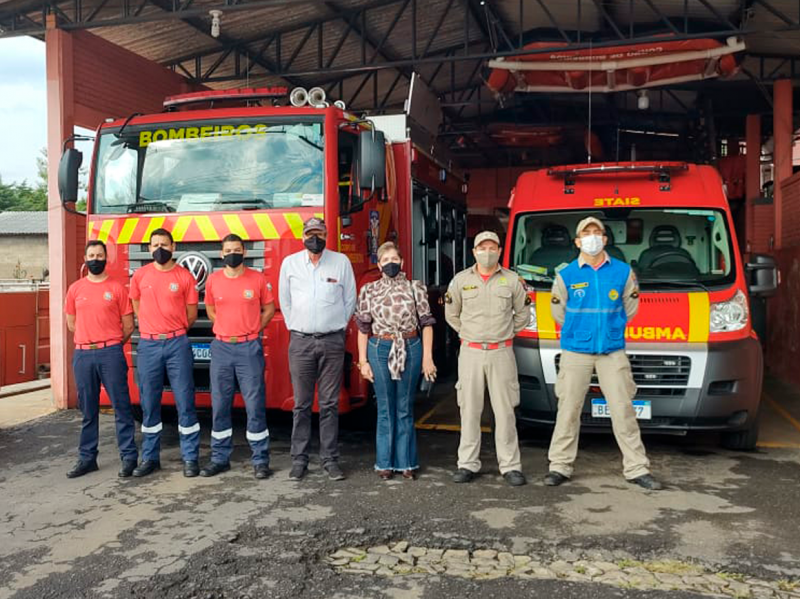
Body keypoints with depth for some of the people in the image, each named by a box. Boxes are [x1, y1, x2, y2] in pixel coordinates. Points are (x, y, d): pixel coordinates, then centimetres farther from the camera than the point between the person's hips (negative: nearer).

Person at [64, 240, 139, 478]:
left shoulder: (117, 288, 0)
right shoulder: (75, 289, 10)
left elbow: (128, 326, 3)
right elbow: (72, 323, 18)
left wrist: (110, 344, 8)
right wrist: (90, 339, 12)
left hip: (111, 354, -3)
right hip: (83, 355, 3)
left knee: (121, 407, -2)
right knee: (88, 410, 11)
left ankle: (129, 457, 5)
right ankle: (87, 458, 20)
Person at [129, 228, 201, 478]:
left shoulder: (185, 276, 1)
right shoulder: (140, 276, 6)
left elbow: (191, 313, 6)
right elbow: (137, 308, 18)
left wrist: (173, 331, 10)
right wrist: (153, 329, 14)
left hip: (177, 344, -2)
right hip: (148, 345, 2)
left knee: (185, 402, 0)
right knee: (149, 404, 8)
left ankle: (190, 458, 7)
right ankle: (150, 457, 18)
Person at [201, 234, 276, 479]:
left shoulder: (257, 279, -1)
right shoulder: (213, 280, 5)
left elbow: (269, 309, 9)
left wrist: (252, 330, 2)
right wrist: (226, 328, 9)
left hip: (249, 348, -3)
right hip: (221, 348, 3)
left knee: (255, 404, -2)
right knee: (220, 405, 8)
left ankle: (260, 460, 6)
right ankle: (219, 458, 19)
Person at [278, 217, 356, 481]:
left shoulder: (341, 261, 3)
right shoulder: (290, 263, 6)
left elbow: (350, 299, 10)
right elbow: (284, 300, 15)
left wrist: (338, 327, 9)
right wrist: (295, 327, 12)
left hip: (332, 342, 0)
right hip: (300, 341, 1)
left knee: (329, 404, 4)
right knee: (301, 404, 4)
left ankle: (330, 459, 12)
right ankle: (299, 459, 12)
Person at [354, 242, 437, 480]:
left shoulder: (415, 288, 3)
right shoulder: (369, 290, 4)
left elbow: (426, 323, 4)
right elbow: (363, 327, 6)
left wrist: (427, 357, -1)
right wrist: (363, 360, 2)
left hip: (410, 349, 0)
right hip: (380, 350, 0)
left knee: (405, 408, 7)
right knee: (385, 409, 5)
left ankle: (406, 461, 17)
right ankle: (385, 463, 16)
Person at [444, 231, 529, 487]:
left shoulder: (512, 280, 4)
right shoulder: (461, 280, 6)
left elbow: (522, 314, 15)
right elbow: (451, 314, 16)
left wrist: (506, 332, 11)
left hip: (501, 353, -1)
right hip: (470, 352, 1)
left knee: (505, 410, 0)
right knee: (470, 409, 3)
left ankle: (510, 466, 7)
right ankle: (468, 464, 12)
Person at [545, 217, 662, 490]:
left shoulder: (623, 271, 3)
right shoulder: (566, 275, 0)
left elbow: (629, 307, 15)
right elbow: (558, 312, 11)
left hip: (613, 352, 1)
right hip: (576, 352, -1)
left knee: (623, 410, 2)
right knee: (568, 410, 3)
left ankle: (637, 469, 12)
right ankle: (559, 466, 13)